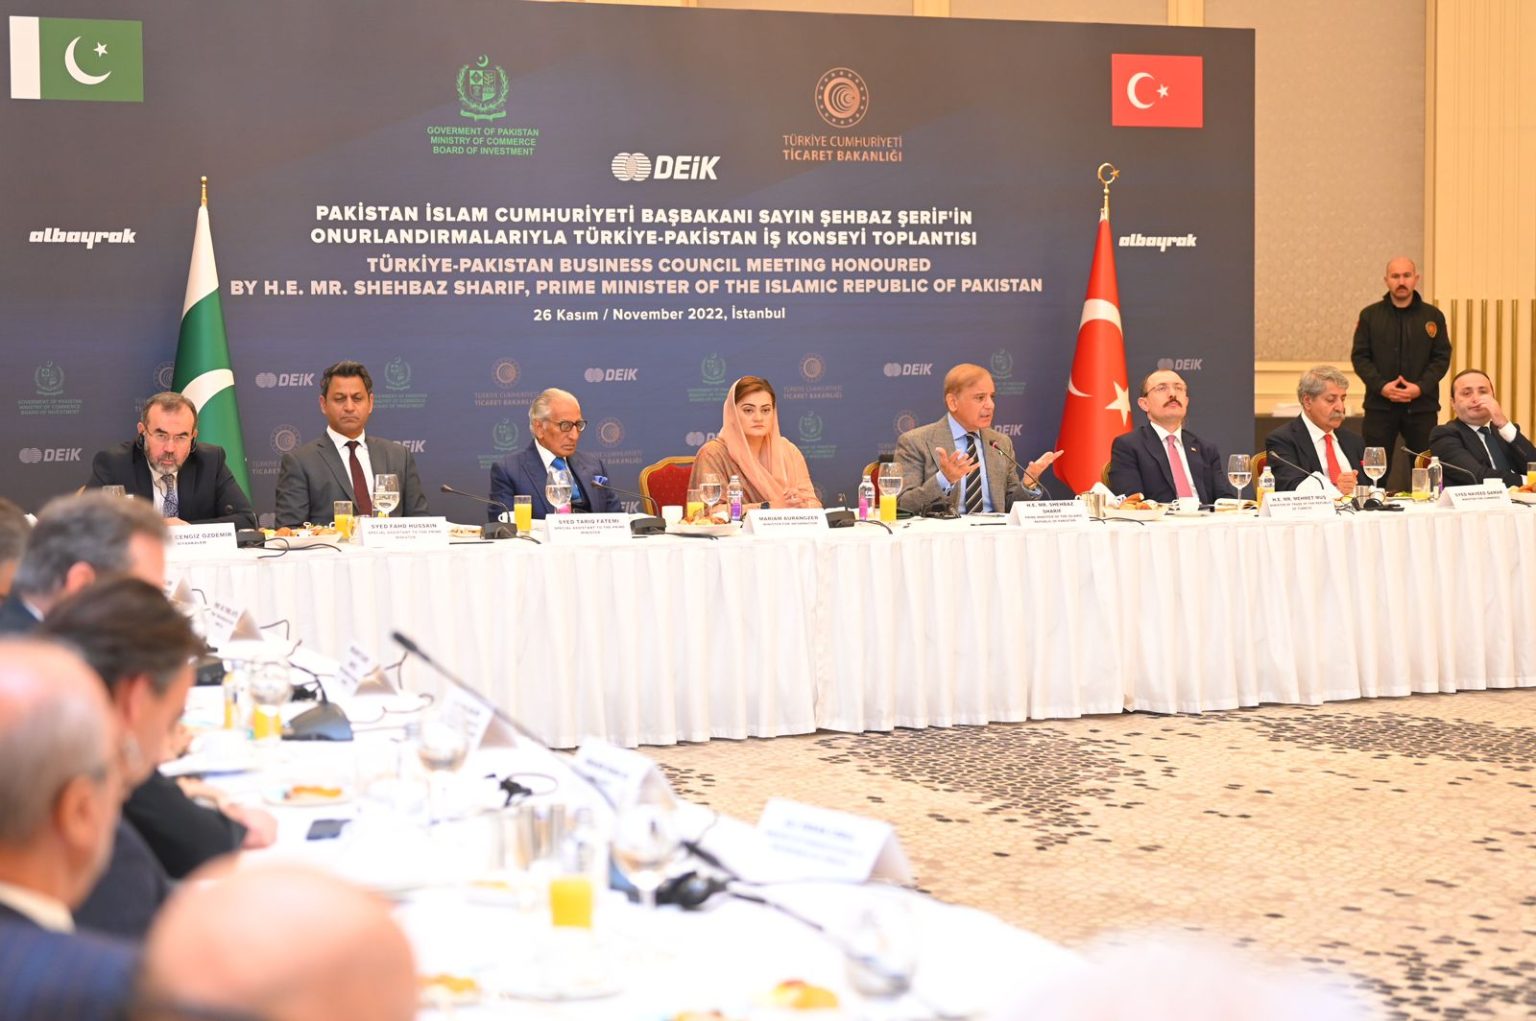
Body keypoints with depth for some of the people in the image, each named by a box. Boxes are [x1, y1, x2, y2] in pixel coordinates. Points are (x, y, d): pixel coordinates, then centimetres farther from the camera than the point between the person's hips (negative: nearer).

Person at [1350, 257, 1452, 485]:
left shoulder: (1433, 316, 6)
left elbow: (1442, 357, 3)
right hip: (1379, 406, 0)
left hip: (1422, 406, 1)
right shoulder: (1370, 315, 6)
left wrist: (1421, 387, -12)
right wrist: (1381, 386, -13)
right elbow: (1359, 356, 1)